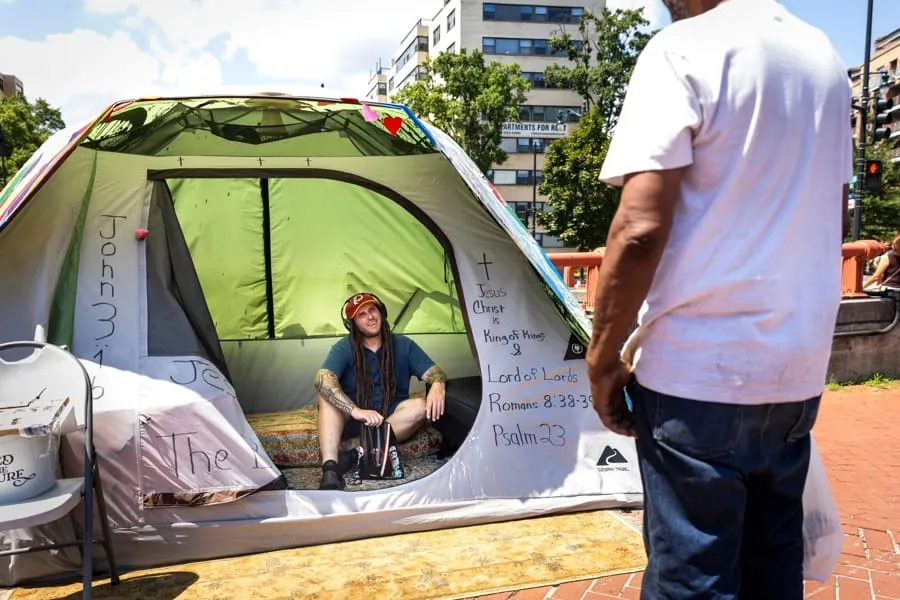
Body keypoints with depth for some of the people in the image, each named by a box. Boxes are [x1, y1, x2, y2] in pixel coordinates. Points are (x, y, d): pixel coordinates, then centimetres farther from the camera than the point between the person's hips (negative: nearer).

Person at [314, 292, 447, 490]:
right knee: (327, 394, -28)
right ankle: (330, 469, -44)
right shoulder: (344, 348, -10)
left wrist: (437, 386, -36)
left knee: (421, 405, -28)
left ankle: (351, 456, -32)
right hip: (352, 420, -1)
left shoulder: (403, 345, -2)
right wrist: (355, 410, -43)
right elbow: (322, 379, -27)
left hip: (391, 417, 1)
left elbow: (433, 372, -9)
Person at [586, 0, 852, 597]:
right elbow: (834, 216, 19)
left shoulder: (682, 49, -10)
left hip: (699, 369, -7)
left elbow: (640, 229, -19)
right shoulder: (826, 57, 13)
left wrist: (604, 356, -9)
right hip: (802, 368, 8)